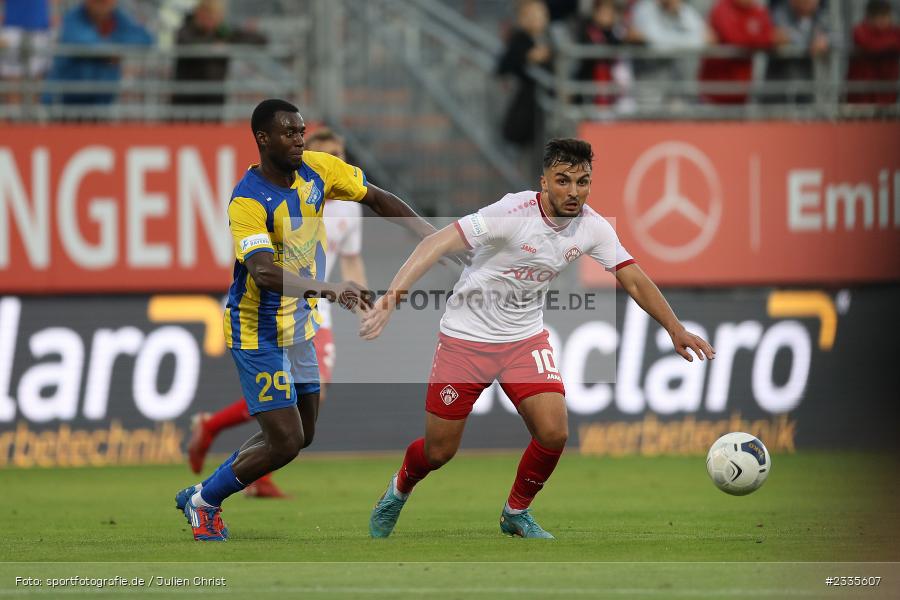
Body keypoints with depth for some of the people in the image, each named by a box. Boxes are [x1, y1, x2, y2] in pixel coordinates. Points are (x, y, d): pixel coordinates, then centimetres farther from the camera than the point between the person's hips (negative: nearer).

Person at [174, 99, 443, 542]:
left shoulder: (317, 170, -4)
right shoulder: (248, 201, -26)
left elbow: (378, 199, 9)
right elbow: (264, 271, -40)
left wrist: (431, 236, -2)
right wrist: (330, 290, -52)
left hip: (298, 329, 8)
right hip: (259, 334, -8)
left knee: (301, 436, 15)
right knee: (285, 442, -10)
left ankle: (205, 493, 31)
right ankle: (203, 500, 12)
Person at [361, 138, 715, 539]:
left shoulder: (592, 227, -9)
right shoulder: (513, 213, -26)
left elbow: (635, 281, 1)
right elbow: (438, 244, -32)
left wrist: (675, 329, -6)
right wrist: (394, 293, -43)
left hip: (525, 338, 4)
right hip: (466, 336, -4)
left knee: (554, 434, -14)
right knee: (439, 451, 2)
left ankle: (516, 513, 14)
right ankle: (399, 489, 38)